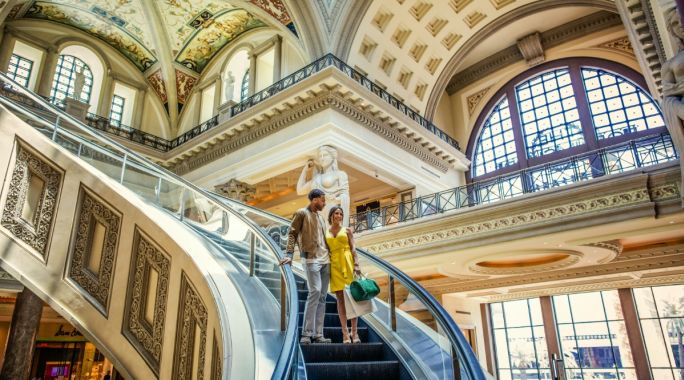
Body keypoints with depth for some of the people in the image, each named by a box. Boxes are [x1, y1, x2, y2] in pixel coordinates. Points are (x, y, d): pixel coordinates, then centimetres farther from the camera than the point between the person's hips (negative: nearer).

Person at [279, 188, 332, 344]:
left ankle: (318, 334, 6)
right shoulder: (302, 213, 1)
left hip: (325, 260, 7)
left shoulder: (321, 218, 22)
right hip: (311, 259, -7)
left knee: (322, 296, 3)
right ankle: (306, 333, -13)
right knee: (315, 291, -18)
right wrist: (289, 254, -15)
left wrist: (330, 253, 16)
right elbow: (292, 233, -5)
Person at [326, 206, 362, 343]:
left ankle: (354, 332, 1)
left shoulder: (347, 230, 10)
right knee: (340, 298, -2)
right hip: (334, 265, 1)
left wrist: (356, 264, -9)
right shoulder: (325, 232, 12)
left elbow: (353, 248, 4)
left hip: (347, 263, -1)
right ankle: (345, 333, 0)